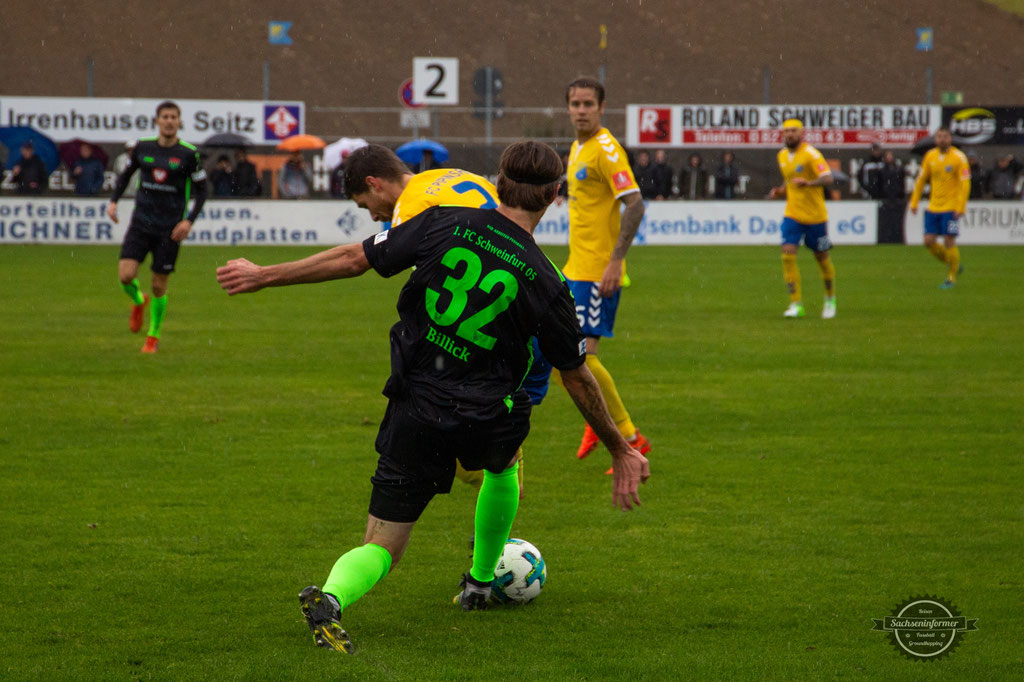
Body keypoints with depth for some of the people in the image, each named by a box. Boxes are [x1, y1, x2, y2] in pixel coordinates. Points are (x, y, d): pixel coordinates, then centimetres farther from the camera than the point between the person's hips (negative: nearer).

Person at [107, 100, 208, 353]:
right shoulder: (142, 148, 2)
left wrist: (189, 220, -11)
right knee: (125, 275, -13)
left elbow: (201, 190, 1)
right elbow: (126, 174, 19)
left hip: (170, 228, -2)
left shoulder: (188, 154, -5)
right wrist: (113, 201, 5)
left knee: (159, 285, 2)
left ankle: (153, 337, 23)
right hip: (141, 223, 2)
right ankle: (138, 301, 23)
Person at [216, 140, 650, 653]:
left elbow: (354, 259, -4)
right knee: (502, 466, 37)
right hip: (483, 422, 0)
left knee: (382, 548, 6)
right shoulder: (545, 283, -7)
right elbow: (577, 377, 2)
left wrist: (263, 276, 7)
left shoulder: (445, 224, -6)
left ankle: (331, 598, -26)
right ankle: (479, 585, 48)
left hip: (413, 413, 1)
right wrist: (622, 451, 15)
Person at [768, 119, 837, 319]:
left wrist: (807, 183, -44)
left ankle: (830, 299, 31)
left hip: (815, 215, -5)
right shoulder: (782, 156, 8)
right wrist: (780, 190, 4)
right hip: (792, 214, 5)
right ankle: (796, 304, -12)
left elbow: (828, 178, -27)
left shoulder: (811, 154, -14)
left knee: (821, 257, 9)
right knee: (788, 255, -13)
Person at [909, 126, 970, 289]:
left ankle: (951, 278, 9)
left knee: (949, 242, -6)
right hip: (933, 207, 5)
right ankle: (953, 265, 23)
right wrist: (914, 202, 11)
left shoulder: (959, 157, -8)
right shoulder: (930, 156, 7)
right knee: (929, 242, 0)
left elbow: (965, 184, -11)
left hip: (951, 208, -5)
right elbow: (921, 180, 14)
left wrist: (960, 207, -18)